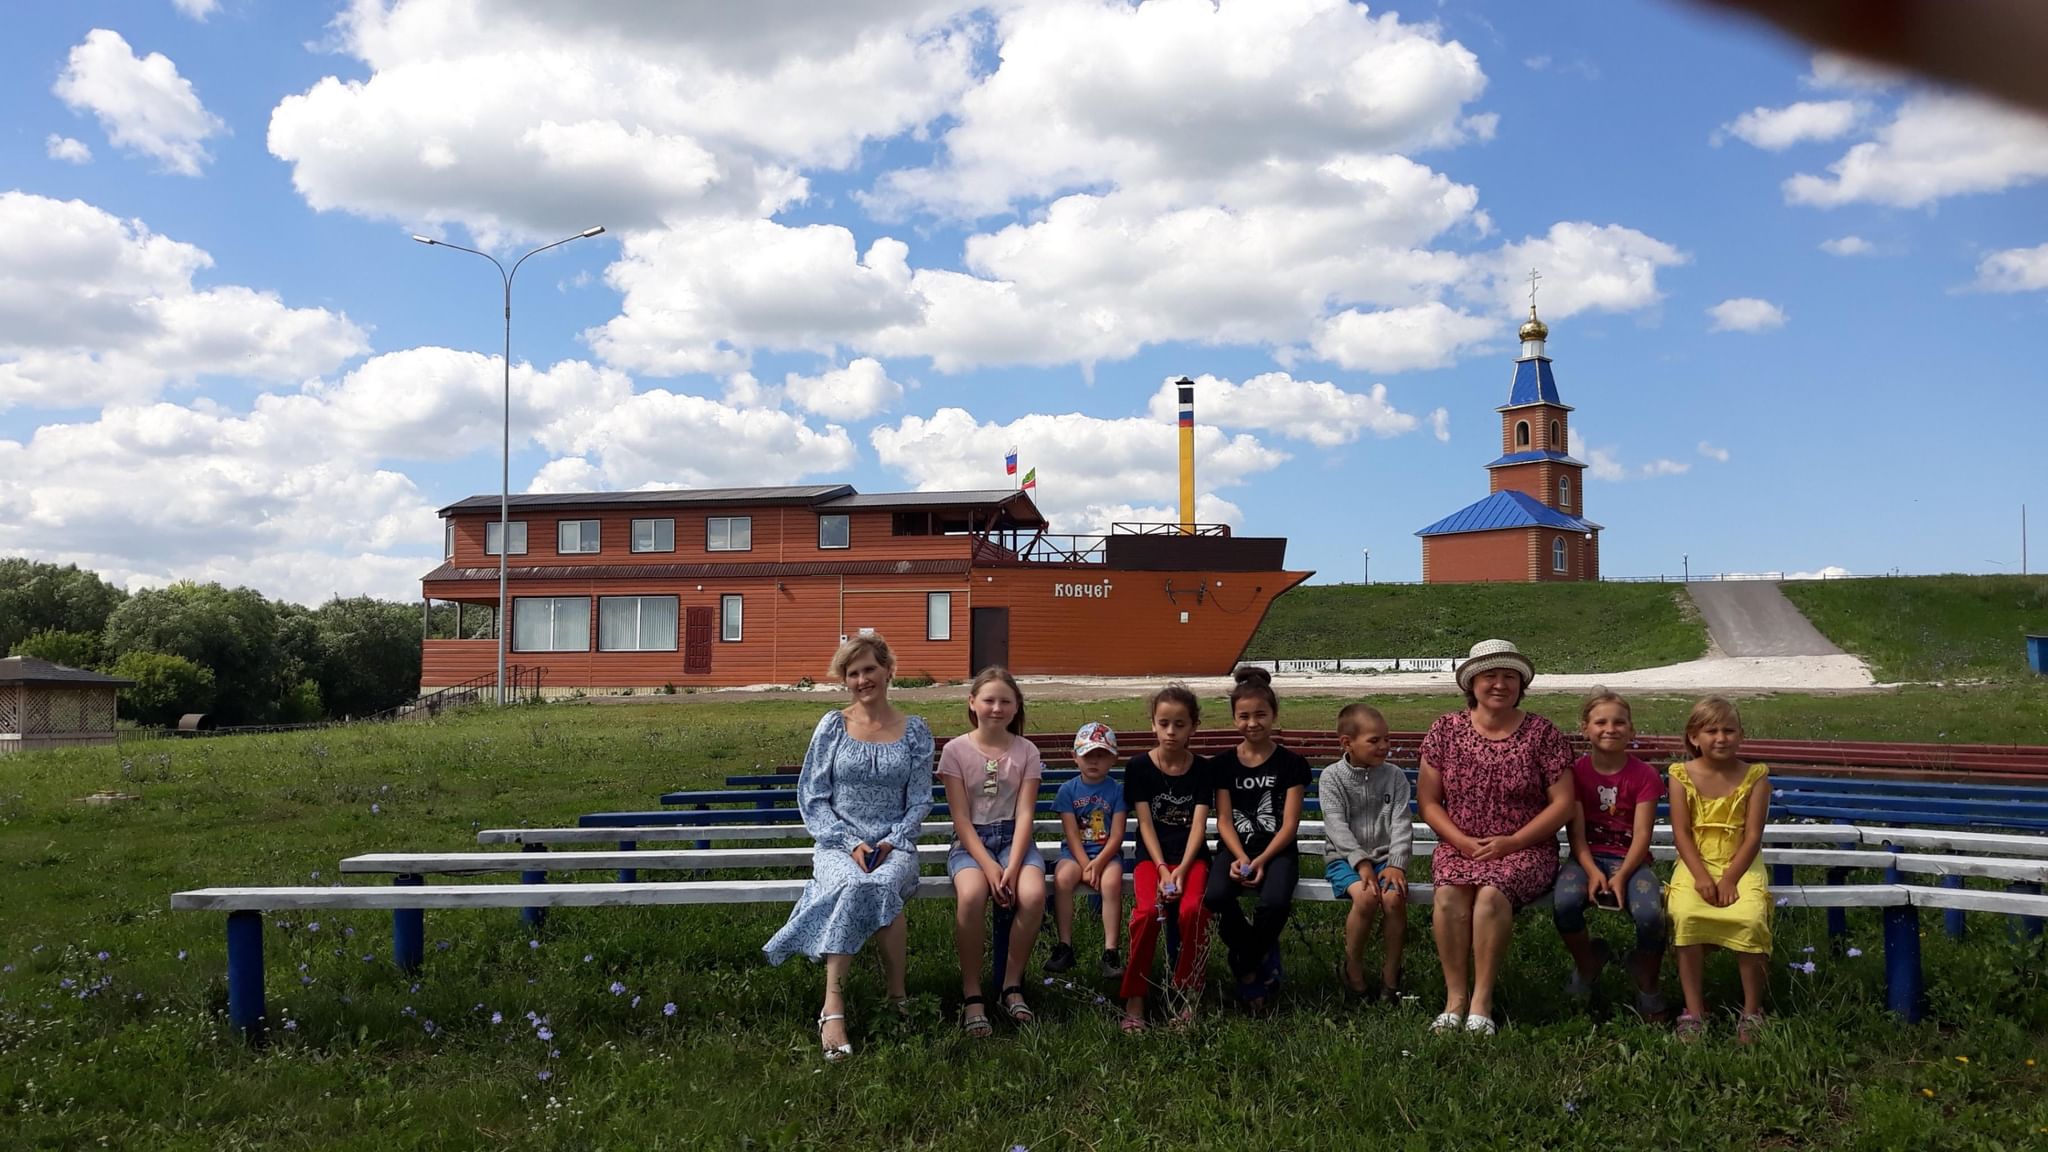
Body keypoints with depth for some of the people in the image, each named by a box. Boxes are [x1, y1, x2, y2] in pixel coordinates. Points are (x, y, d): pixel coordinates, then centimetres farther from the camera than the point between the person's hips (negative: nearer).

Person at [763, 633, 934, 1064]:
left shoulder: (915, 732, 8)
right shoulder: (832, 726, 6)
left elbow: (919, 802, 7)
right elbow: (812, 798, 4)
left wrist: (890, 843, -9)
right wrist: (850, 843, -9)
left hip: (894, 845, 0)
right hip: (838, 842, 0)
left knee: (881, 883, -37)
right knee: (853, 883, -36)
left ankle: (896, 991, -23)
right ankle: (833, 1006, -37)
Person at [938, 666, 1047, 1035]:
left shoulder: (1026, 751, 3)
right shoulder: (956, 750, -1)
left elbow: (1024, 814, -4)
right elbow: (961, 818, -6)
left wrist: (1012, 868, -19)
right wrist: (989, 867, -19)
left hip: (1014, 838, 2)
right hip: (970, 841, -2)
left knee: (1033, 895, -31)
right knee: (971, 896, -36)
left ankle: (1011, 986, -10)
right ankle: (972, 994, -20)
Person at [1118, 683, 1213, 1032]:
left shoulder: (1201, 770, 4)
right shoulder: (1138, 766, 2)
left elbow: (1198, 825, -3)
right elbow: (1145, 824, -2)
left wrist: (1181, 870, -17)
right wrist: (1162, 869, -14)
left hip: (1191, 857, 0)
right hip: (1151, 857, 0)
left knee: (1192, 910, -30)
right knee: (1147, 911, -30)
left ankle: (1186, 997, -12)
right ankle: (1134, 1000, -17)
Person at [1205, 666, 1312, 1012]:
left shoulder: (1291, 763, 2)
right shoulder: (1223, 764, 8)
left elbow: (1290, 823, -4)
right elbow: (1224, 820, 2)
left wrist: (1261, 861, -17)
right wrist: (1241, 858, -17)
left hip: (1278, 850, -2)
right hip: (1237, 850, 2)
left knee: (1276, 901, -35)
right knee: (1215, 896, -32)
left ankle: (1247, 968, -5)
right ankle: (1263, 960, -5)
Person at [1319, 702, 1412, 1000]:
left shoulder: (1394, 776, 6)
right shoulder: (1332, 777, -1)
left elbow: (1401, 823, -1)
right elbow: (1336, 824, -10)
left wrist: (1396, 864, -16)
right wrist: (1361, 862, -22)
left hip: (1385, 857, 2)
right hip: (1345, 858, -2)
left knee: (1394, 897, -29)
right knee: (1366, 897, -32)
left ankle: (1391, 972, -9)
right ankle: (1353, 967, -8)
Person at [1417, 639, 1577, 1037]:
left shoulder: (1542, 734, 3)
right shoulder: (1446, 729, 6)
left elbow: (1562, 803, 0)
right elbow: (1428, 802, 6)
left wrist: (1512, 842, -10)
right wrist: (1464, 842, -9)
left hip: (1525, 849, -2)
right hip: (1458, 845, 2)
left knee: (1491, 893, -33)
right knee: (1449, 894, -31)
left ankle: (1481, 1002, -26)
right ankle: (1455, 998, -24)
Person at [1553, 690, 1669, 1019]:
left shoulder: (1644, 775, 1)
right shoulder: (1575, 771, 2)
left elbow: (1642, 834, -6)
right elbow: (1576, 832, -4)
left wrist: (1621, 876, -20)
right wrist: (1592, 871, -20)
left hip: (1631, 859, 0)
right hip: (1588, 857, 0)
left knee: (1650, 915, -32)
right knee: (1563, 903, -33)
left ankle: (1647, 987, 1)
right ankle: (1588, 963, 3)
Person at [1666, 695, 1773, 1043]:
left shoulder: (1754, 777, 0)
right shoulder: (1682, 776, 2)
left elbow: (1753, 835, -5)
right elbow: (1681, 832, -3)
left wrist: (1730, 879, -15)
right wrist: (1701, 877, -16)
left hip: (1741, 865, 0)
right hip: (1696, 865, 0)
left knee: (1751, 918, -29)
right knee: (1686, 915, -29)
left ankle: (1752, 1011, -10)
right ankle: (1694, 1011, -18)